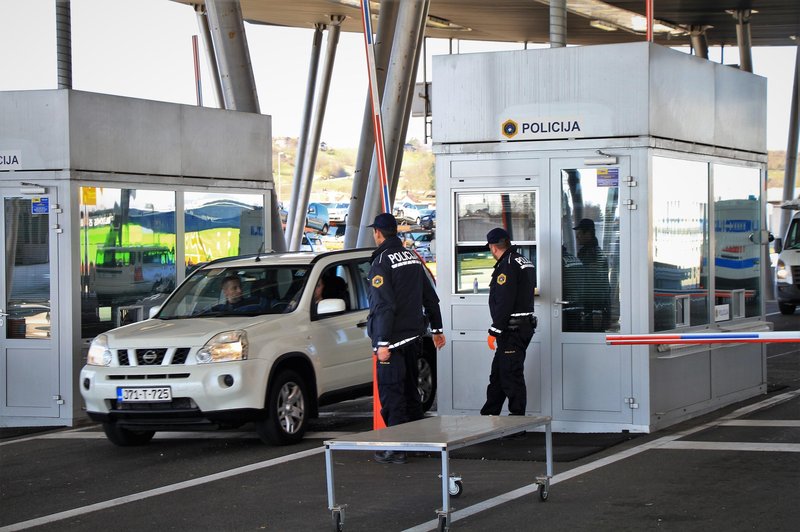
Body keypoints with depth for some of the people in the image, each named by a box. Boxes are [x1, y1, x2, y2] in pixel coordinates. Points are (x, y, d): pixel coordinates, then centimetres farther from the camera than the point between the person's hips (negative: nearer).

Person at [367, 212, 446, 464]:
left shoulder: (381, 263, -14)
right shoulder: (412, 257, 11)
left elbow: (384, 306, -21)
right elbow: (430, 297, 16)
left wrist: (382, 343, -20)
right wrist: (436, 329, 23)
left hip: (393, 338, -8)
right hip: (413, 336, 8)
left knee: (391, 394, -4)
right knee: (410, 390, 18)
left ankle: (396, 449, -4)